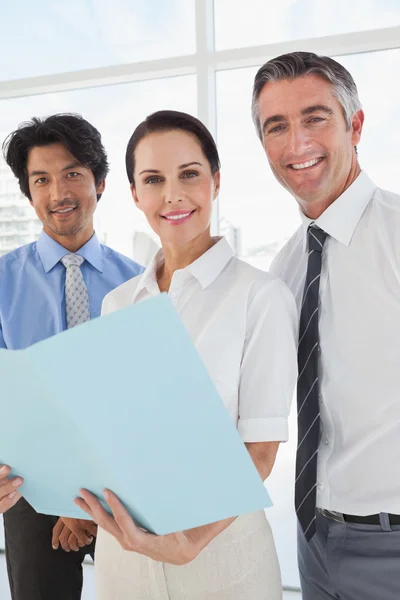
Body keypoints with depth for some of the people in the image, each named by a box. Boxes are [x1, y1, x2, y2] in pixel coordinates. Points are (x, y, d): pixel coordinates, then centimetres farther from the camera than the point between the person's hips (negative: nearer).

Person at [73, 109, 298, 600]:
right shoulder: (117, 303, 3)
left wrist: (189, 543, -24)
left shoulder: (260, 296, -12)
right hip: (121, 544, 5)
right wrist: (84, 508, -8)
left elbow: (260, 450, -13)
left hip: (219, 545, -4)